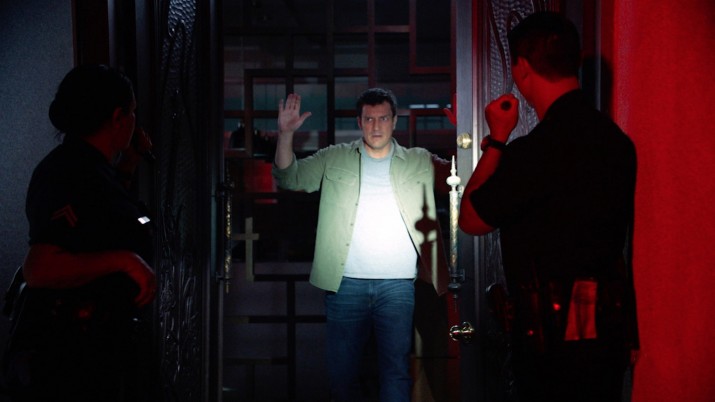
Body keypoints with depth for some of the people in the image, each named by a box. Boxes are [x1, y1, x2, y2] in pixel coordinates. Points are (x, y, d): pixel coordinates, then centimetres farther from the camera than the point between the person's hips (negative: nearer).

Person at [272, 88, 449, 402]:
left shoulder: (419, 162, 9)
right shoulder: (335, 159, 8)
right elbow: (290, 178, 7)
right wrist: (286, 134, -8)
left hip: (397, 285, 0)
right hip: (346, 283, 0)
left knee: (396, 372, 3)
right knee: (342, 372, 7)